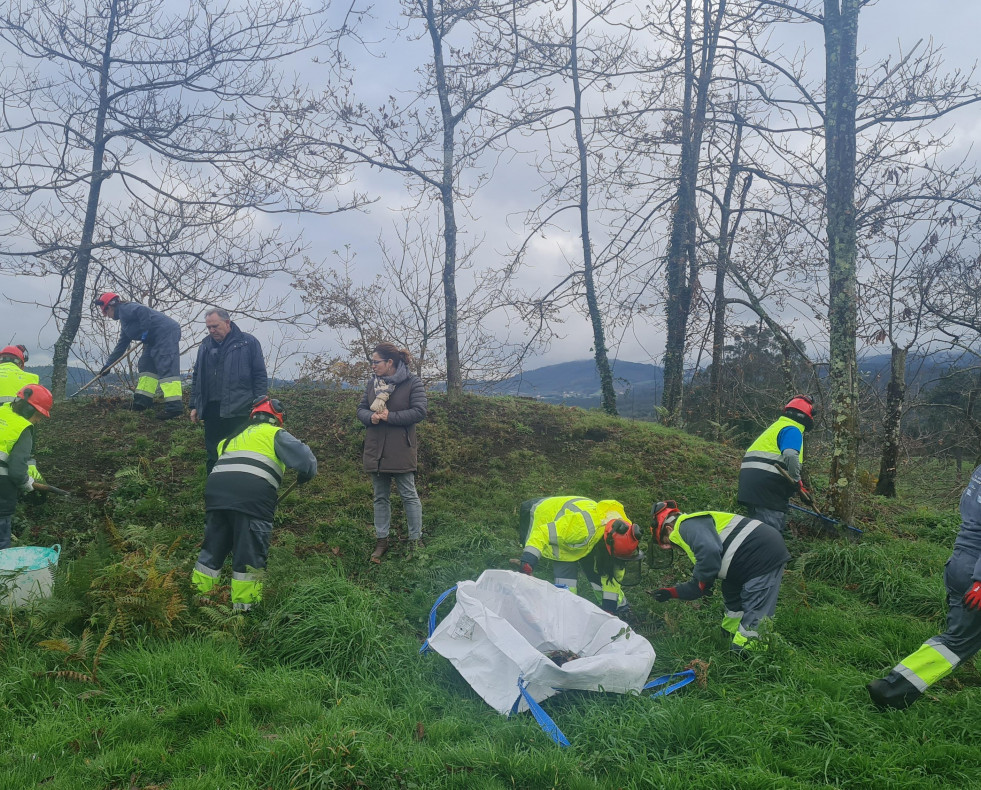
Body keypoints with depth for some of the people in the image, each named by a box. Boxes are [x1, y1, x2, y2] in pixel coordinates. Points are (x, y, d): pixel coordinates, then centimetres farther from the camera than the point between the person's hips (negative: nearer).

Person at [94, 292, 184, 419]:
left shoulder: (124, 309, -1)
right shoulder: (124, 322, 29)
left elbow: (143, 311, -23)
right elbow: (121, 346, 34)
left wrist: (145, 330, -17)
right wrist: (107, 365, 35)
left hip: (166, 332, -11)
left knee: (167, 368, -18)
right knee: (146, 365, 13)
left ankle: (174, 406, -26)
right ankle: (142, 401, 13)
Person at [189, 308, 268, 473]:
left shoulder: (247, 342, 1)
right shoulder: (205, 346, 16)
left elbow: (260, 375, -1)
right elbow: (196, 378, 21)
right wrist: (195, 406, 15)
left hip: (238, 410, -5)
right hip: (211, 409, 5)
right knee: (213, 455, 9)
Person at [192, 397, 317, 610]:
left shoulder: (235, 437, 34)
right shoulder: (275, 433, 15)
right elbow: (303, 457, 3)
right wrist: (304, 477, 23)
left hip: (216, 487, 6)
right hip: (252, 493, -5)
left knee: (213, 547, 19)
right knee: (249, 553, 5)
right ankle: (243, 607, 11)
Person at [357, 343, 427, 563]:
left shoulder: (412, 382, -9)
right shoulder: (372, 383, 8)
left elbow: (419, 412, -15)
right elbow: (361, 409, 11)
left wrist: (390, 416, -19)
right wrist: (370, 417, -12)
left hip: (401, 450, -5)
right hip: (375, 450, 6)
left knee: (409, 495, 3)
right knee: (381, 497, 13)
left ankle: (415, 541, 14)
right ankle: (381, 540, 24)